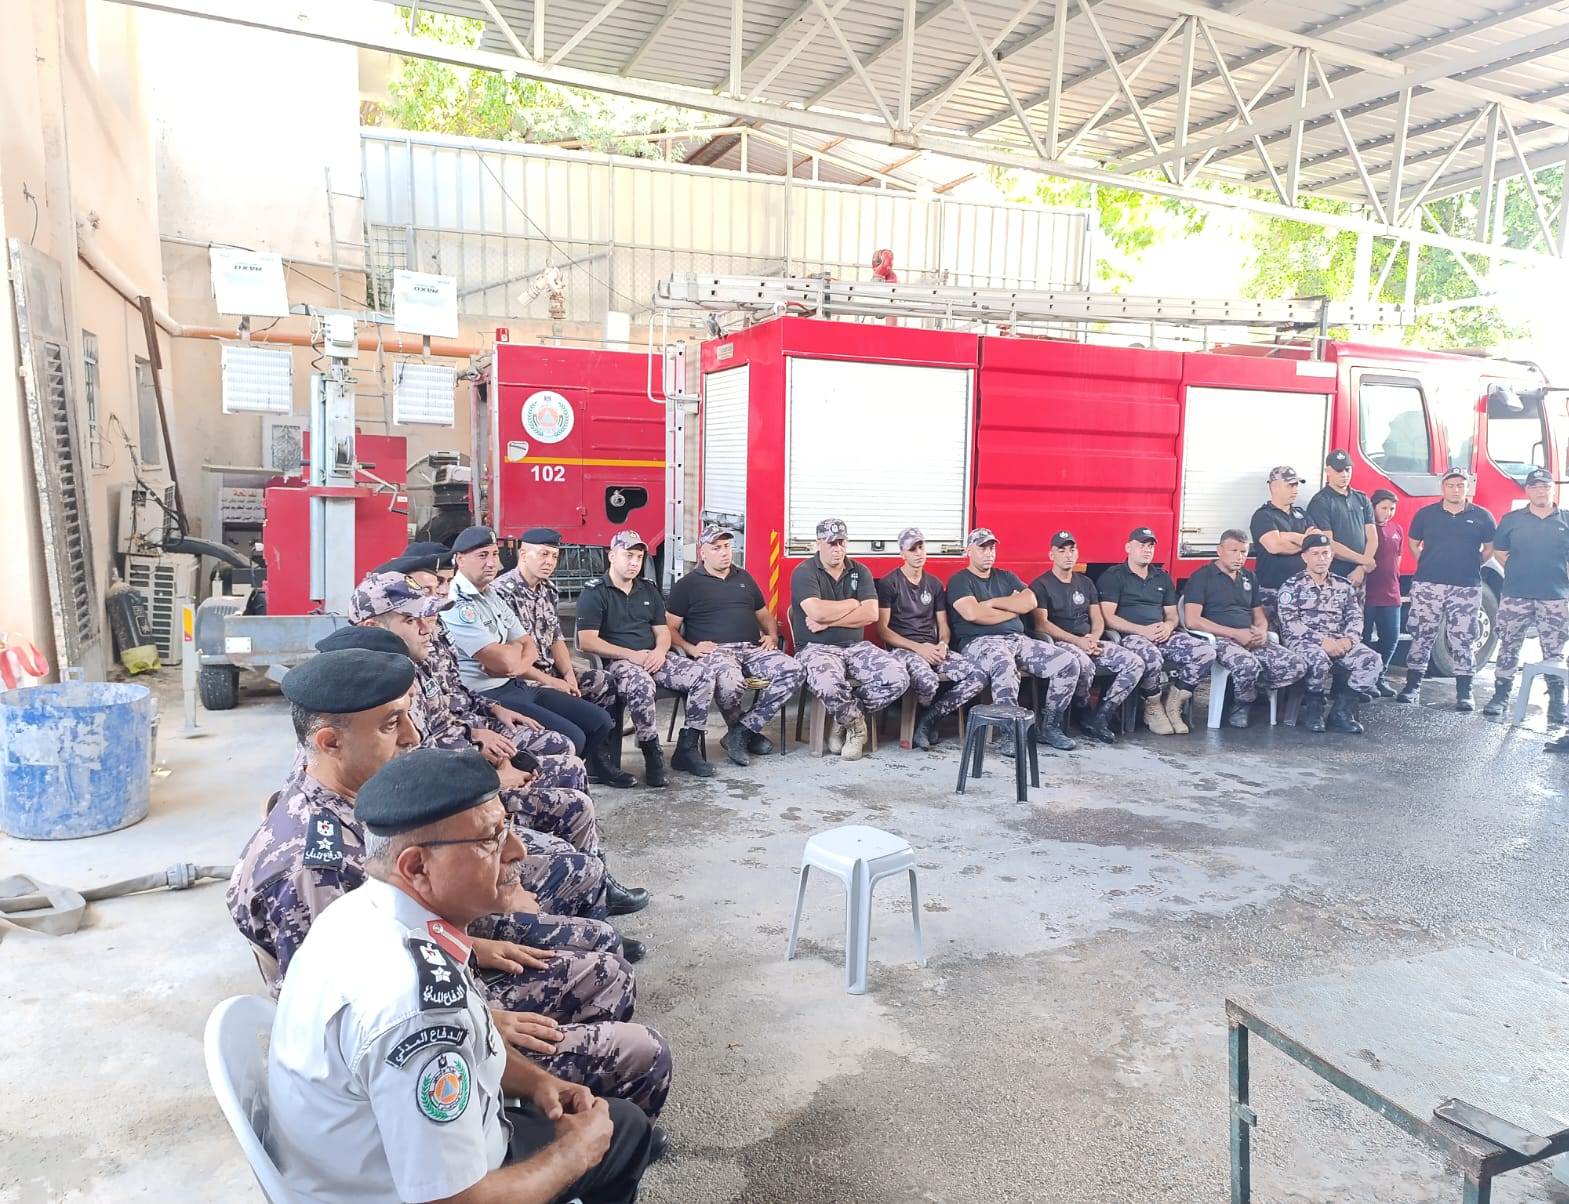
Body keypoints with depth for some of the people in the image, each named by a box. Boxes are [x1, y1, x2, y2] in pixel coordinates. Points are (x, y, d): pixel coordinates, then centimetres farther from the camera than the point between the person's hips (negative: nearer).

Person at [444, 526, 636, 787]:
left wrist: (517, 662, -8)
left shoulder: (493, 594, 13)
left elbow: (529, 647, 13)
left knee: (600, 721, 5)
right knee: (571, 738, -20)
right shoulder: (455, 605, -18)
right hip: (492, 696, -9)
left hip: (519, 685, 9)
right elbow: (505, 662, -22)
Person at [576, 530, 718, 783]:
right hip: (615, 661, -6)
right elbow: (586, 641, -11)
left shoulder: (649, 589, 18)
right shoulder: (594, 592, -2)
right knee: (641, 685, -40)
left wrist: (660, 651, -6)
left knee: (704, 677, -14)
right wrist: (630, 655, -17)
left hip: (652, 658, 6)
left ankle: (686, 750, -5)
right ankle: (652, 755, -21)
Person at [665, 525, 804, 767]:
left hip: (753, 649, 5)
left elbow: (764, 614, 32)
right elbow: (669, 627, 4)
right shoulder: (687, 585, 10)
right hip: (713, 650, -5)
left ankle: (742, 732, -17)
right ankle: (749, 731, -8)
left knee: (792, 671, -23)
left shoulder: (744, 578, 25)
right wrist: (691, 648, -12)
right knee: (730, 681, -40)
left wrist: (772, 636, 11)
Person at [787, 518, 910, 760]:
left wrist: (827, 621, -11)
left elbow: (871, 614, -4)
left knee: (898, 678, -20)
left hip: (856, 647, 5)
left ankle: (846, 718, 3)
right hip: (817, 648, -4)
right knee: (829, 685, -38)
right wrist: (853, 604, -4)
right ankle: (856, 724, -2)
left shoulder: (860, 571, 10)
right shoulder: (804, 572, -3)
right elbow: (817, 611, -21)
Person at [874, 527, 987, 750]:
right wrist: (917, 647, -15)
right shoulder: (889, 583, 0)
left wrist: (942, 644, -5)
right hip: (902, 648, -6)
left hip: (932, 649, 6)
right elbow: (882, 629, -6)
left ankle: (928, 719, -8)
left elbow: (943, 625, 18)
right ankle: (931, 721, -1)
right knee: (928, 681, -38)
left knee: (978, 677, -19)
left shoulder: (934, 584, 18)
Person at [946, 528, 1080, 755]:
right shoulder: (960, 581, 5)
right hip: (979, 642, -6)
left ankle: (1048, 726, 0)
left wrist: (992, 602, -3)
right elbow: (973, 614, -14)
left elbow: (1030, 602, 5)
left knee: (1069, 663, -11)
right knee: (1004, 665, -41)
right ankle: (1008, 733, -28)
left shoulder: (1006, 577, 23)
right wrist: (1013, 608, 1)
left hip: (1018, 640, 7)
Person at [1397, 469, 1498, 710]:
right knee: (1421, 636, 3)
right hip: (1428, 586, 0)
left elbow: (1489, 548, 14)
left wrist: (1472, 565, 6)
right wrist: (1427, 564, 8)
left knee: (1464, 640, 2)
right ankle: (1412, 687, 9)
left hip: (1466, 588, 0)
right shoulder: (1426, 514, 6)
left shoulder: (1482, 516, 4)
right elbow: (1414, 543, 16)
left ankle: (1464, 693, 9)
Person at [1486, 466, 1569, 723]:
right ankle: (1501, 695, 12)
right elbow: (1500, 552, 10)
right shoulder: (1511, 520, 6)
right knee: (1509, 647, 5)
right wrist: (1519, 574, 3)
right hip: (1515, 596, 0)